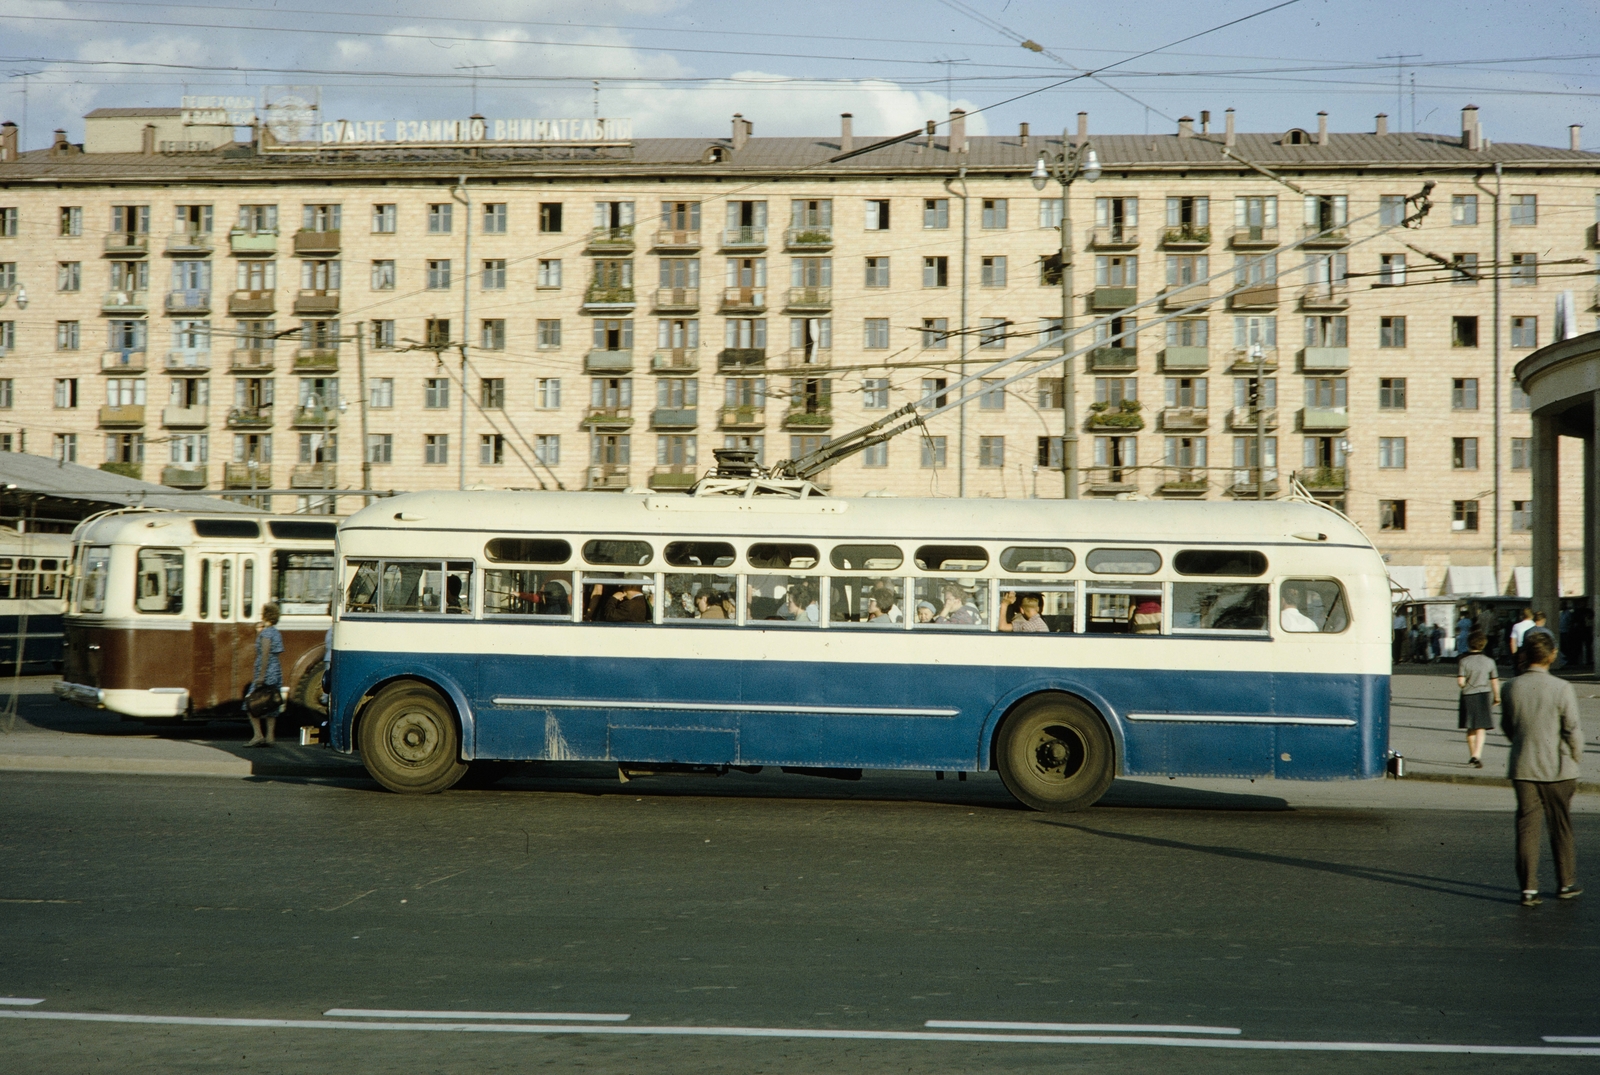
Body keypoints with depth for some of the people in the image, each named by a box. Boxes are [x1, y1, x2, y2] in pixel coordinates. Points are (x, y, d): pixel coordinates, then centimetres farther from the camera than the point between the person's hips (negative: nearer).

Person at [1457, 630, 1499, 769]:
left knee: (1470, 729, 15)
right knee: (1481, 729, -1)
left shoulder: (1463, 662, -8)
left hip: (1468, 696, 0)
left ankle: (1472, 755, 25)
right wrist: (1497, 697, 17)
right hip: (1484, 696, 0)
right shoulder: (1489, 662, -2)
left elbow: (1460, 682, -14)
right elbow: (1495, 682, 3)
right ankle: (1477, 755, -19)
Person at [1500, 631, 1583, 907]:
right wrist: (1576, 759, 8)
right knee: (1561, 827, 12)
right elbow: (1573, 730, -9)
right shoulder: (1562, 689, -13)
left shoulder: (1511, 689, -3)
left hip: (1522, 768, 2)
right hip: (1557, 768, -2)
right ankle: (1566, 884, 23)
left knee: (1527, 826, 6)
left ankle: (1529, 888, 4)